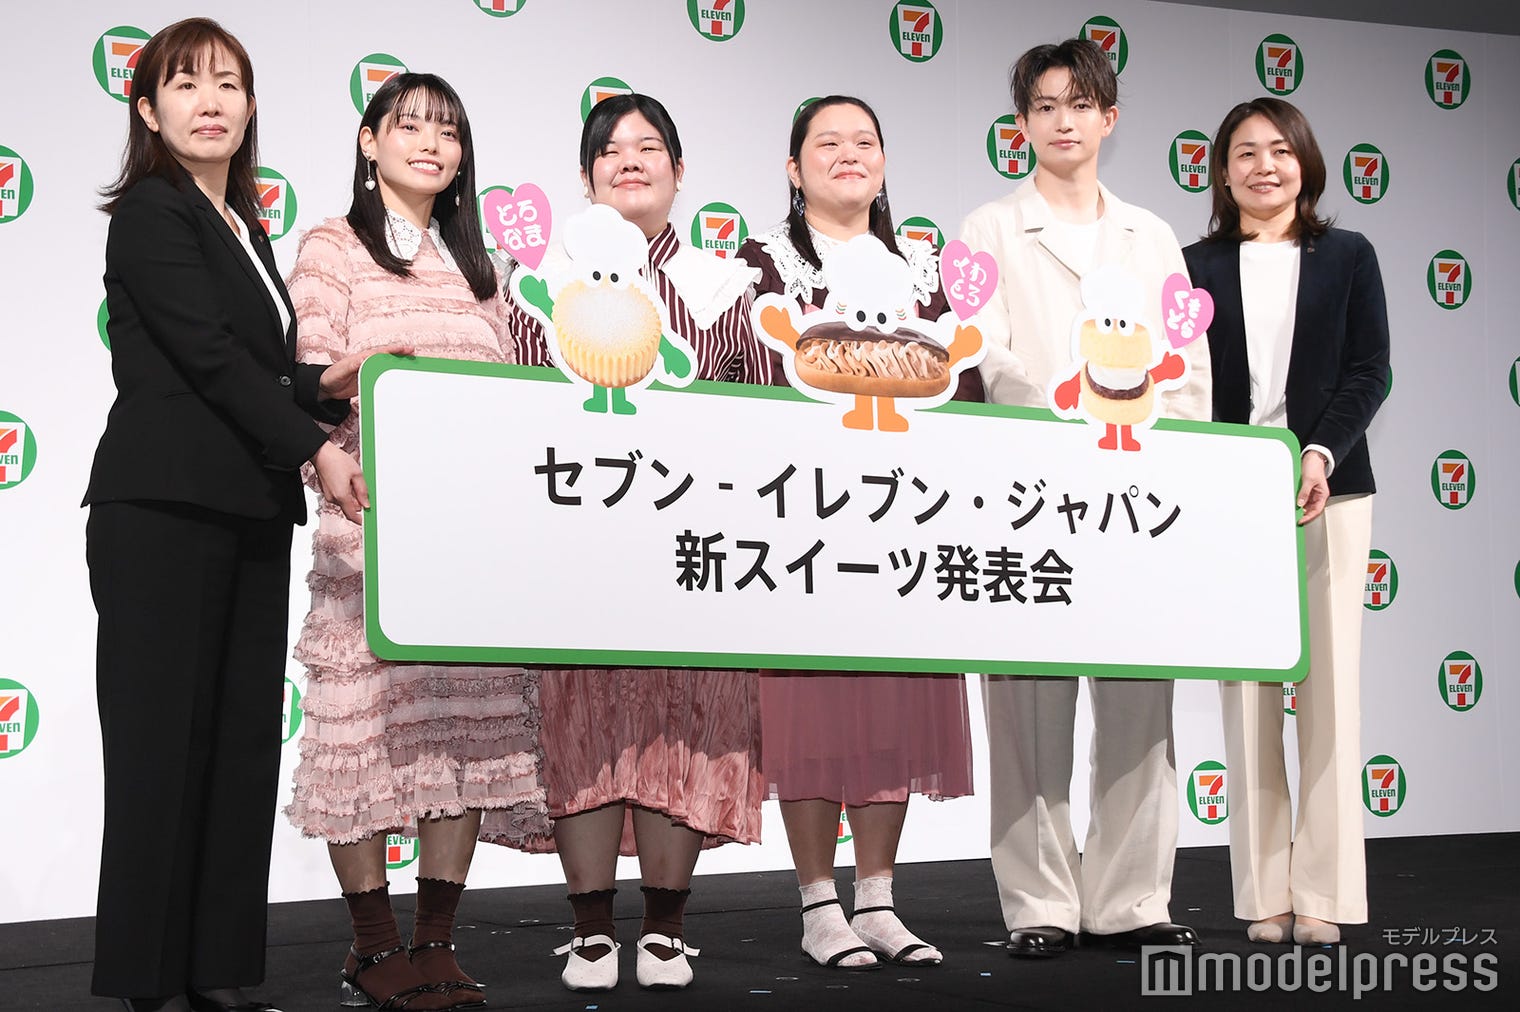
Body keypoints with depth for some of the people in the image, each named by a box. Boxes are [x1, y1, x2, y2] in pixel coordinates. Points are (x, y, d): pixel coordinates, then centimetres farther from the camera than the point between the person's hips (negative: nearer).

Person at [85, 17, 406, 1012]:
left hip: (250, 517, 8)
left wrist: (323, 386, 2)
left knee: (244, 743, 5)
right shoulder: (152, 212, -4)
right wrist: (314, 446, -13)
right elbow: (208, 355, -13)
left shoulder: (244, 230, 20)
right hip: (164, 511, -8)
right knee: (164, 743, -4)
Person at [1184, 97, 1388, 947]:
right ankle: (1265, 895, 7)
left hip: (1330, 491, 0)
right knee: (1247, 696, 1)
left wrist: (1321, 455, -15)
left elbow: (1369, 369, 1)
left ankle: (1325, 893, 5)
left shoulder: (1349, 256, 10)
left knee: (1330, 689, -1)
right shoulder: (1196, 266, 9)